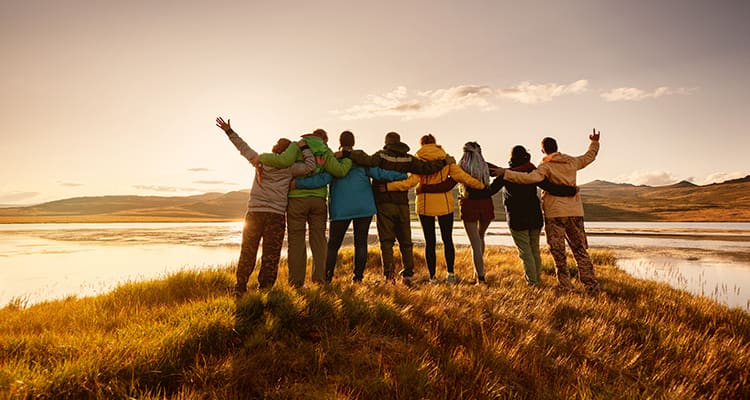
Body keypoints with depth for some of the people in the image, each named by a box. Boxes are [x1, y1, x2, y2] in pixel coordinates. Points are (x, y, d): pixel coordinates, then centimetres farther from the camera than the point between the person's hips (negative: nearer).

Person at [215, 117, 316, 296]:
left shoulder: (260, 161, 7)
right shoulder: (289, 168, -2)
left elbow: (243, 147, 17)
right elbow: (310, 167, -5)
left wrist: (229, 131, 29)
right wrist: (304, 148, 5)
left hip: (254, 213, 3)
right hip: (276, 215, -3)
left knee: (247, 252, 11)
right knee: (270, 256, 3)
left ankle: (240, 289, 13)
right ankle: (264, 289, 2)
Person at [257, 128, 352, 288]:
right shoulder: (326, 152, 8)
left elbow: (284, 161, -17)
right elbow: (339, 170, -4)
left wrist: (261, 158, -5)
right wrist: (349, 159, 14)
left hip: (297, 198, -2)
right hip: (318, 199, 2)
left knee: (296, 239, 2)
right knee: (318, 239, 9)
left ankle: (296, 281, 3)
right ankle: (319, 278, 7)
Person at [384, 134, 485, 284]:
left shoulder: (418, 160, -5)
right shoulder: (446, 159, 0)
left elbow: (411, 182, -16)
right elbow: (462, 176, -4)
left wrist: (387, 186, -15)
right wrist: (482, 185, 6)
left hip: (425, 205, -1)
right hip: (445, 204, 1)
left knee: (430, 242, 6)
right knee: (447, 239, 12)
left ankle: (432, 277, 8)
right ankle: (450, 274, 15)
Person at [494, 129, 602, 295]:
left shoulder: (546, 166, -10)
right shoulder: (572, 162, 8)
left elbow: (531, 178, -29)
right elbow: (589, 156, 28)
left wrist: (506, 173, -27)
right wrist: (595, 142, 45)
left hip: (555, 214, -5)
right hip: (575, 212, 5)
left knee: (558, 253, 3)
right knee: (580, 250, 13)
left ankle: (566, 286, 6)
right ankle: (591, 286, 14)